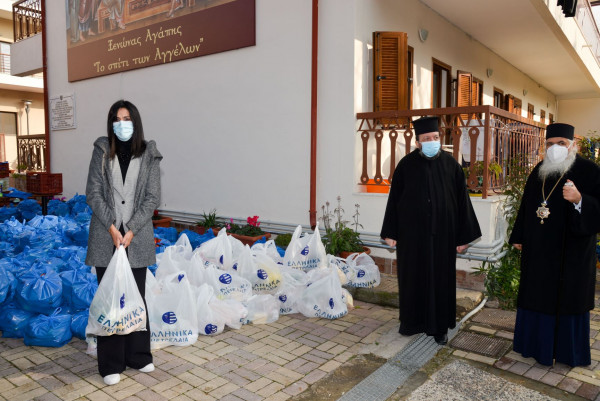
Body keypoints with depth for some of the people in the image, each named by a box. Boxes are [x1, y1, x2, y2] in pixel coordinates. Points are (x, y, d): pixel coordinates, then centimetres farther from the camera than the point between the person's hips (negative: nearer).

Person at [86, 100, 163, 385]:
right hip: (106, 237, 0)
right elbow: (93, 193, -1)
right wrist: (112, 227, -11)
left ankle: (138, 356, 26)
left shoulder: (149, 155, 1)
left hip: (137, 238, 0)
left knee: (136, 297, 11)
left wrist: (131, 230, -11)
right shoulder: (102, 151, 3)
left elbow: (152, 198, -2)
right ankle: (111, 364, 18)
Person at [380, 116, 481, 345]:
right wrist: (390, 232, -2)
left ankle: (439, 326, 25)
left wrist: (463, 236, -1)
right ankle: (412, 321, 29)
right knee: (412, 277, 10)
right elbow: (394, 199, 0)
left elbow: (462, 202, 1)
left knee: (441, 278, 9)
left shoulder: (451, 165, -2)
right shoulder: (406, 165, -3)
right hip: (411, 232, 0)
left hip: (441, 233, 0)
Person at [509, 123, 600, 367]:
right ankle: (538, 344, 31)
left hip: (570, 251, -5)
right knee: (538, 295, 13)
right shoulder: (539, 171, 6)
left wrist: (579, 200, -33)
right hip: (538, 250, 5)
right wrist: (519, 236, 14)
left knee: (568, 298, 7)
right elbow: (526, 205, 13)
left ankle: (567, 350, 25)